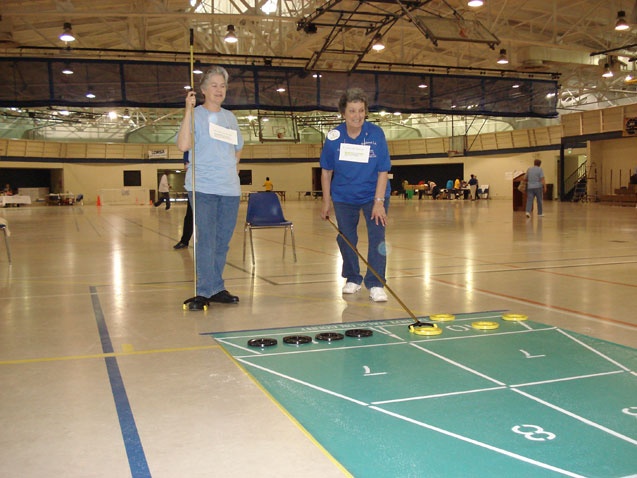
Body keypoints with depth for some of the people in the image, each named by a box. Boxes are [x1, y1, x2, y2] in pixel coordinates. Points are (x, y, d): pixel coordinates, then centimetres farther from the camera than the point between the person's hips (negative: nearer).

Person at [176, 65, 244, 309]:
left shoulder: (230, 117, 15)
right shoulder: (195, 115, -1)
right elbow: (184, 145, -18)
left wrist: (233, 167, 13)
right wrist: (189, 110, -19)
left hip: (230, 188, 5)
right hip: (203, 188, -5)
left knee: (223, 241, 9)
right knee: (206, 241, -8)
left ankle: (216, 288, 19)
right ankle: (205, 291, -2)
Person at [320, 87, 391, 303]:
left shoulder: (376, 134, -18)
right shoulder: (334, 137, -14)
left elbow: (383, 171, -15)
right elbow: (326, 171, -3)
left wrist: (378, 202, -19)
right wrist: (326, 201, -1)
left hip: (373, 194, -2)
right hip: (344, 197, 2)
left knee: (377, 237, -10)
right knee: (346, 239, 10)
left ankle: (376, 284, -3)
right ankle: (352, 279, 30)